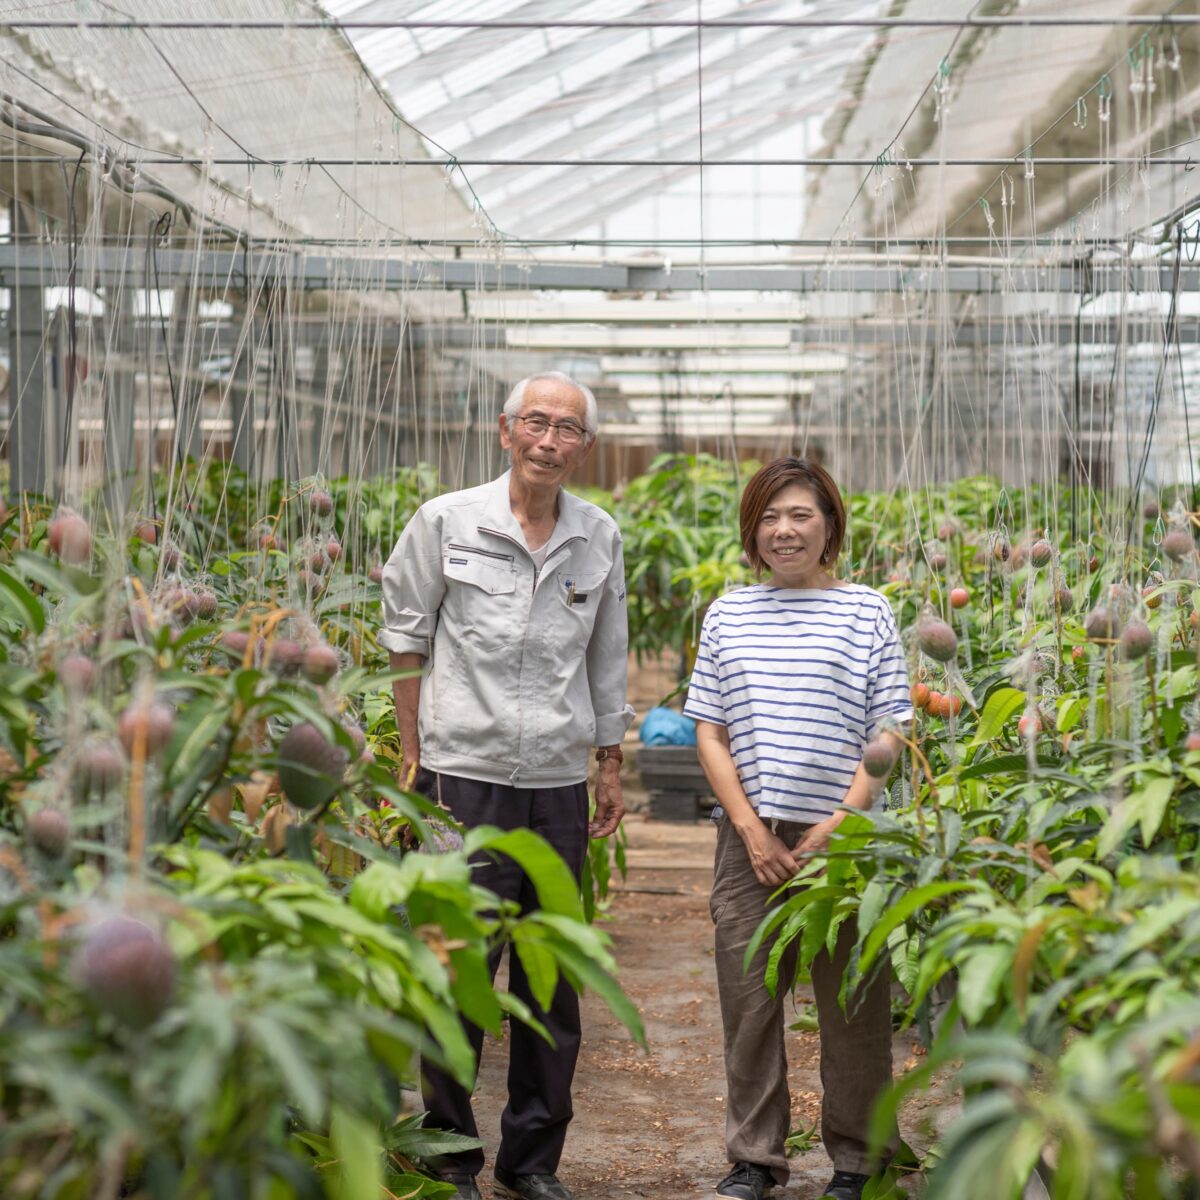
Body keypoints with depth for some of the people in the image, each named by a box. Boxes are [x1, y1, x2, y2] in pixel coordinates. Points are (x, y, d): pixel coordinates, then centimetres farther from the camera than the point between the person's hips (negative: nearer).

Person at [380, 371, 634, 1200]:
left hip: (558, 785, 3)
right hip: (463, 775, -3)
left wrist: (611, 768, 17)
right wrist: (413, 753, 2)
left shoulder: (602, 539, 8)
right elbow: (406, 635, 6)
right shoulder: (447, 523, -1)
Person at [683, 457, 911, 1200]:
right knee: (749, 998, 5)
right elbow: (710, 732, 8)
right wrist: (753, 830, -3)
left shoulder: (867, 613, 3)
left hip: (844, 841, -2)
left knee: (852, 1003, 3)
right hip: (752, 839, 2)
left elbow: (889, 735, -1)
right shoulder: (729, 615, 10)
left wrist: (836, 827, -10)